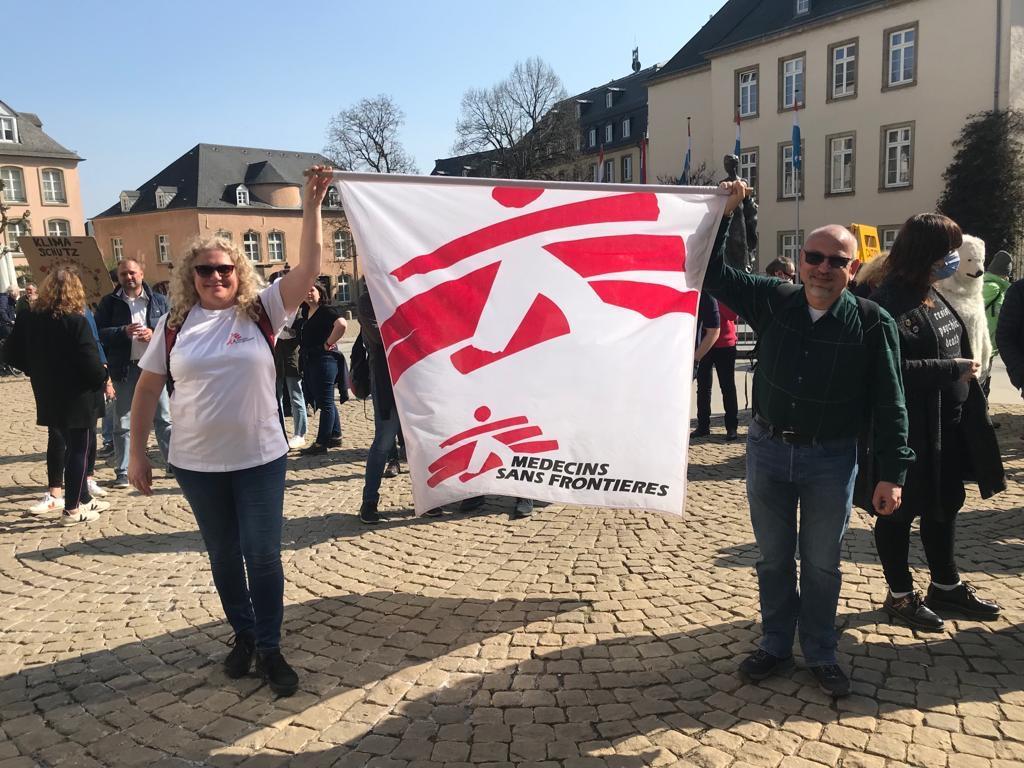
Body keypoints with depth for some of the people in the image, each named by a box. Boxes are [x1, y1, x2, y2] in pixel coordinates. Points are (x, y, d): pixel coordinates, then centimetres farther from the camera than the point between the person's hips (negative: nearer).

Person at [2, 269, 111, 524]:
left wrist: (39, 370, 17)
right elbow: (90, 362, -22)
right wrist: (102, 376, -2)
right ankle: (72, 509, 10)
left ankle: (83, 499, 29)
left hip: (49, 397, 6)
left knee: (72, 447, 19)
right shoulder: (76, 321, -19)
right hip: (79, 398, -6)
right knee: (79, 450, 5)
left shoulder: (28, 319, 0)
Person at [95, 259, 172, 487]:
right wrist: (123, 332, -17)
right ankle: (122, 472, 15)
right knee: (123, 423, 7)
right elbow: (98, 332, -2)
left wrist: (154, 334, -13)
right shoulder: (109, 302, 5)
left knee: (164, 419, 5)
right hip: (124, 368, 0)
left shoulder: (158, 300, 7)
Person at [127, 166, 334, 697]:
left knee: (263, 554, 3)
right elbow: (148, 389, 5)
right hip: (196, 463, 2)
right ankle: (243, 634, 34)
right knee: (223, 554, 15)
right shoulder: (174, 326, 0)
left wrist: (312, 204, -21)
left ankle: (269, 648, 17)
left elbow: (308, 268, -15)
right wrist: (137, 454, 4)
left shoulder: (260, 312, -5)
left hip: (260, 458, -2)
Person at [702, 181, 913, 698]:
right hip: (768, 449, 2)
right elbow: (712, 274, 1)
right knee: (774, 558, 15)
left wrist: (891, 473, -9)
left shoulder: (872, 323, -10)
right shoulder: (772, 301, -4)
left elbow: (889, 405, -7)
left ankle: (821, 655, 31)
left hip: (831, 459, -2)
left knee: (821, 564, 12)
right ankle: (776, 647, 32)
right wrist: (721, 214, -7)